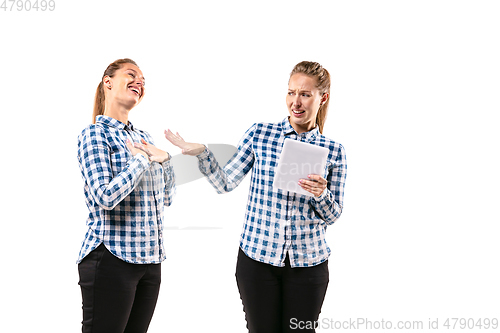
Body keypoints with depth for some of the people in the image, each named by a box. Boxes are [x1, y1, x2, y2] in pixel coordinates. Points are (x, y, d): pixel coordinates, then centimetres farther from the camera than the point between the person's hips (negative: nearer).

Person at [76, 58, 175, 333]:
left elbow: (165, 199, 18)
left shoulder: (143, 137, 16)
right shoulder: (94, 134, -7)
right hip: (112, 258, -7)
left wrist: (163, 159, 4)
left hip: (150, 259, 7)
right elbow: (105, 197, -20)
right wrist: (142, 159, -11)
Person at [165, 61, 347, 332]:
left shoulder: (333, 151, 1)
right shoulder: (259, 134, 1)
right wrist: (201, 152, -11)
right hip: (257, 257, 0)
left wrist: (321, 194, -16)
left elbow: (332, 216, 4)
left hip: (307, 264, 1)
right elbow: (226, 183, 2)